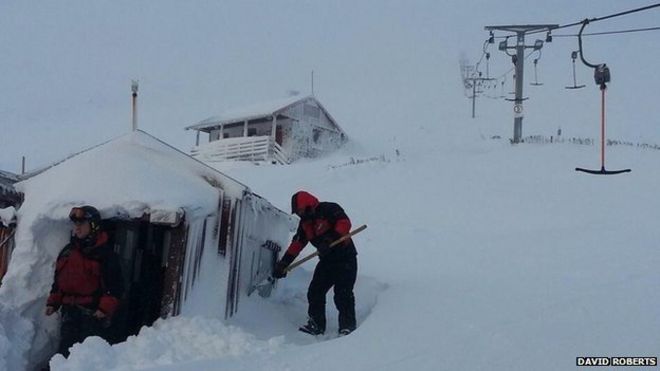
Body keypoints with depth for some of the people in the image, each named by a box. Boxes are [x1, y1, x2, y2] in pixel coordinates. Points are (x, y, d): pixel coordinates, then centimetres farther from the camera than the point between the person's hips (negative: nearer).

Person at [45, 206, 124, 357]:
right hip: (69, 310, 6)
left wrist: (105, 308, -17)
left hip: (93, 314, -6)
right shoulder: (67, 251, 13)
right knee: (65, 349, 7)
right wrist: (53, 303, 13)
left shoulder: (105, 253, -6)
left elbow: (116, 285, -9)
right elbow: (58, 280, 21)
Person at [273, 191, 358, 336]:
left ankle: (348, 326, -5)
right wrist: (283, 264, 5)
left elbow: (345, 223, -24)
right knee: (315, 292, 3)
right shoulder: (305, 222, 11)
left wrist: (330, 239, -32)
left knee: (342, 294, -13)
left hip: (345, 257, -8)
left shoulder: (329, 210, -12)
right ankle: (316, 325, 14)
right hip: (327, 259, 8)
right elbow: (296, 244, 10)